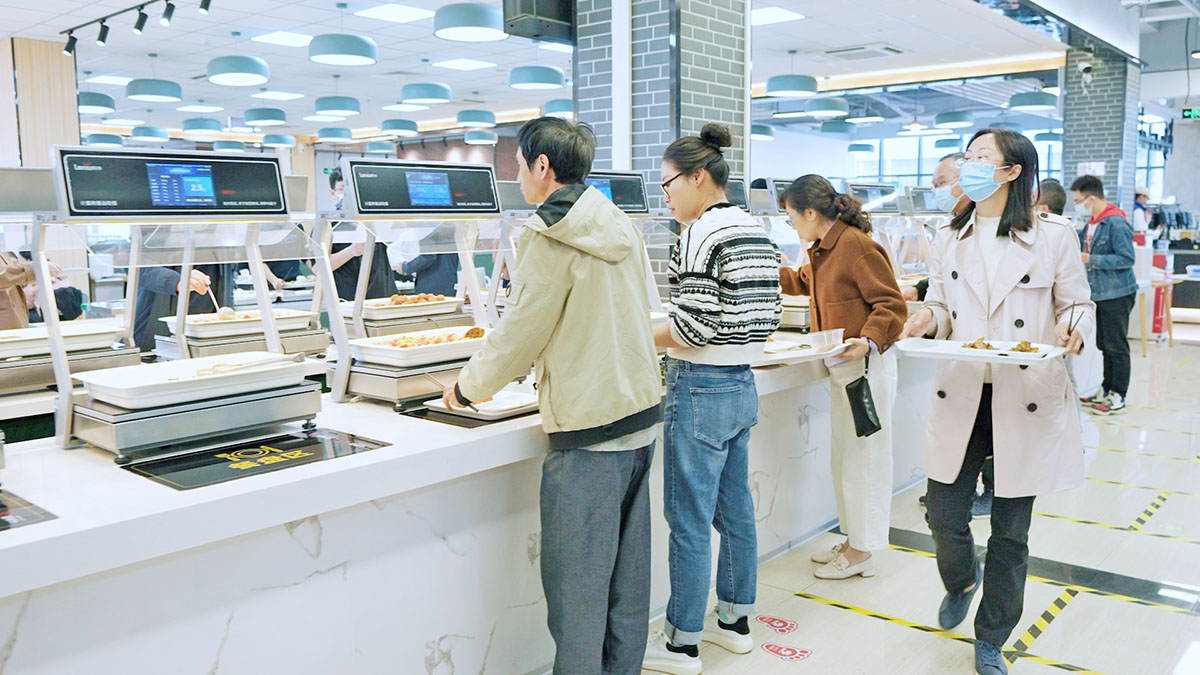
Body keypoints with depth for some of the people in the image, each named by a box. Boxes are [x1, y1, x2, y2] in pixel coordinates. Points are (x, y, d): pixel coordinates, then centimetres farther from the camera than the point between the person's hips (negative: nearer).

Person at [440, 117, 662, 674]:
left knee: (576, 582, 3)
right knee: (626, 570, 17)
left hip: (588, 430, -8)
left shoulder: (552, 240, -14)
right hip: (641, 416, 9)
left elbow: (519, 333, -9)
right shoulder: (621, 227, 11)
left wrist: (467, 387, 8)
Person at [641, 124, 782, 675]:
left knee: (689, 522, 1)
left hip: (701, 390, -9)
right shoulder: (755, 230, 11)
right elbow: (766, 315, 14)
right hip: (742, 382, 10)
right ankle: (735, 619, 31)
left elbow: (694, 326, -22)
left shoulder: (702, 233, -17)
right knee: (735, 510, 18)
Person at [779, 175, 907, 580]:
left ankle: (862, 551, 10)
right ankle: (854, 540, 26)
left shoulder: (857, 245, -16)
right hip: (842, 366, 10)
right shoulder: (825, 249, 14)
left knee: (864, 458, -1)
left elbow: (892, 305, -18)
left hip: (865, 365, -10)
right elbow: (804, 282, 36)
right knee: (844, 459, 14)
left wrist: (868, 341, -30)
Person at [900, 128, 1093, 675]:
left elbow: (1077, 305, 4)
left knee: (1010, 529, 8)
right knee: (944, 515, 4)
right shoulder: (949, 239, 7)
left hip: (1025, 402, -3)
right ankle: (962, 580, 41)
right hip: (959, 398, 3)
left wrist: (1073, 331, -18)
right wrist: (930, 321, -9)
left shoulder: (1053, 235, -4)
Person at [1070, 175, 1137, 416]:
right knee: (1104, 345, 15)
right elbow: (1080, 242, 28)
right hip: (1100, 293, 9)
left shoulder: (1116, 223, -17)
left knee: (1116, 346, -1)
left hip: (1117, 295, -9)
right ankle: (1106, 390, 26)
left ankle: (1119, 397, 7)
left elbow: (1127, 258, -21)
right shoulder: (1092, 222, 10)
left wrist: (1091, 259, -22)